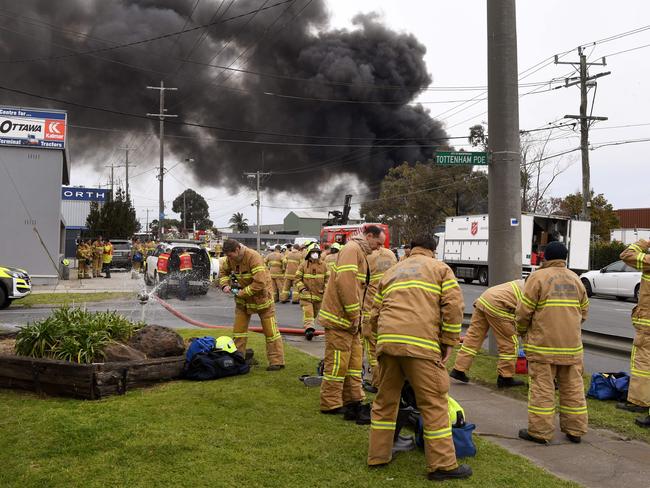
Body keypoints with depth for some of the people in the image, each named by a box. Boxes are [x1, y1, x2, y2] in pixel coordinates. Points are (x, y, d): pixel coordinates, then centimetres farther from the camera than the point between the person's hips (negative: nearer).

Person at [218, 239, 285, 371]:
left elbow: (260, 283, -34)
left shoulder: (253, 257, -28)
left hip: (261, 297, -7)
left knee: (270, 330, -1)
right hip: (242, 300, 7)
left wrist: (243, 292, -25)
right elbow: (223, 272, 13)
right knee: (238, 329, 9)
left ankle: (277, 362, 3)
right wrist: (224, 285, -6)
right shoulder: (231, 259, -6)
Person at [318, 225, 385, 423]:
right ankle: (331, 404, 8)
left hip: (350, 318, 10)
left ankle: (354, 400, 24)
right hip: (340, 317, -10)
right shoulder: (352, 249, -14)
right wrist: (353, 313, -20)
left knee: (354, 359, 15)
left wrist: (356, 315, 14)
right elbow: (345, 281, -25)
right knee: (338, 362, -2)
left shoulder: (360, 252, 20)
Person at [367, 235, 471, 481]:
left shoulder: (391, 272, 27)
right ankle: (443, 464, 6)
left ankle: (378, 455, 26)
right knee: (434, 404, 3)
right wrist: (448, 342, 6)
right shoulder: (440, 268, 15)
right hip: (421, 345, -5)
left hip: (386, 341, 5)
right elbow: (453, 306, 0)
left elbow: (375, 315, 23)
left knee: (385, 400, 18)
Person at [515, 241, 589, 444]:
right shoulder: (576, 279, 11)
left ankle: (540, 431, 3)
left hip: (543, 345, -5)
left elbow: (524, 311, -8)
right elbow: (584, 311, 15)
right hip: (572, 344, 5)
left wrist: (522, 332, 10)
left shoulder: (538, 277, -6)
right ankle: (575, 430, 19)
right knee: (573, 387, 12)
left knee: (542, 388, 0)